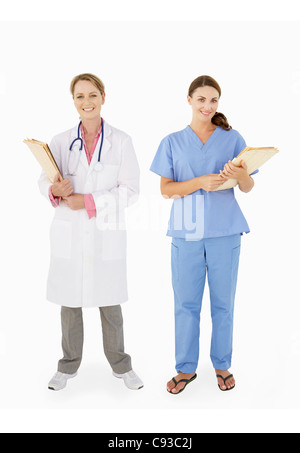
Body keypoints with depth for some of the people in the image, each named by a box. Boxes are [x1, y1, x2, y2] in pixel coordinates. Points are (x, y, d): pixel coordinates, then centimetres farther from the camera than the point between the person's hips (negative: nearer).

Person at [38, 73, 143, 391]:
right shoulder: (61, 142, 5)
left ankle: (121, 365, 27)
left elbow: (130, 189, -5)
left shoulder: (121, 141, 0)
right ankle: (68, 365, 29)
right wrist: (56, 190, -19)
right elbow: (44, 180, 5)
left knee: (110, 302, 7)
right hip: (69, 232, 2)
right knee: (69, 301, 10)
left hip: (106, 232, -1)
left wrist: (89, 201, -15)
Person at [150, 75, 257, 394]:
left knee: (223, 301, 8)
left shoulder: (231, 137, 9)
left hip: (224, 230, 0)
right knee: (186, 302, 5)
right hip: (186, 231, 0)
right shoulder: (172, 142, 8)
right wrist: (200, 182, -16)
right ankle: (186, 368, 21)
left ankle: (222, 364, 25)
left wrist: (241, 175, -16)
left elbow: (248, 188, 7)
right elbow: (166, 189, 1)